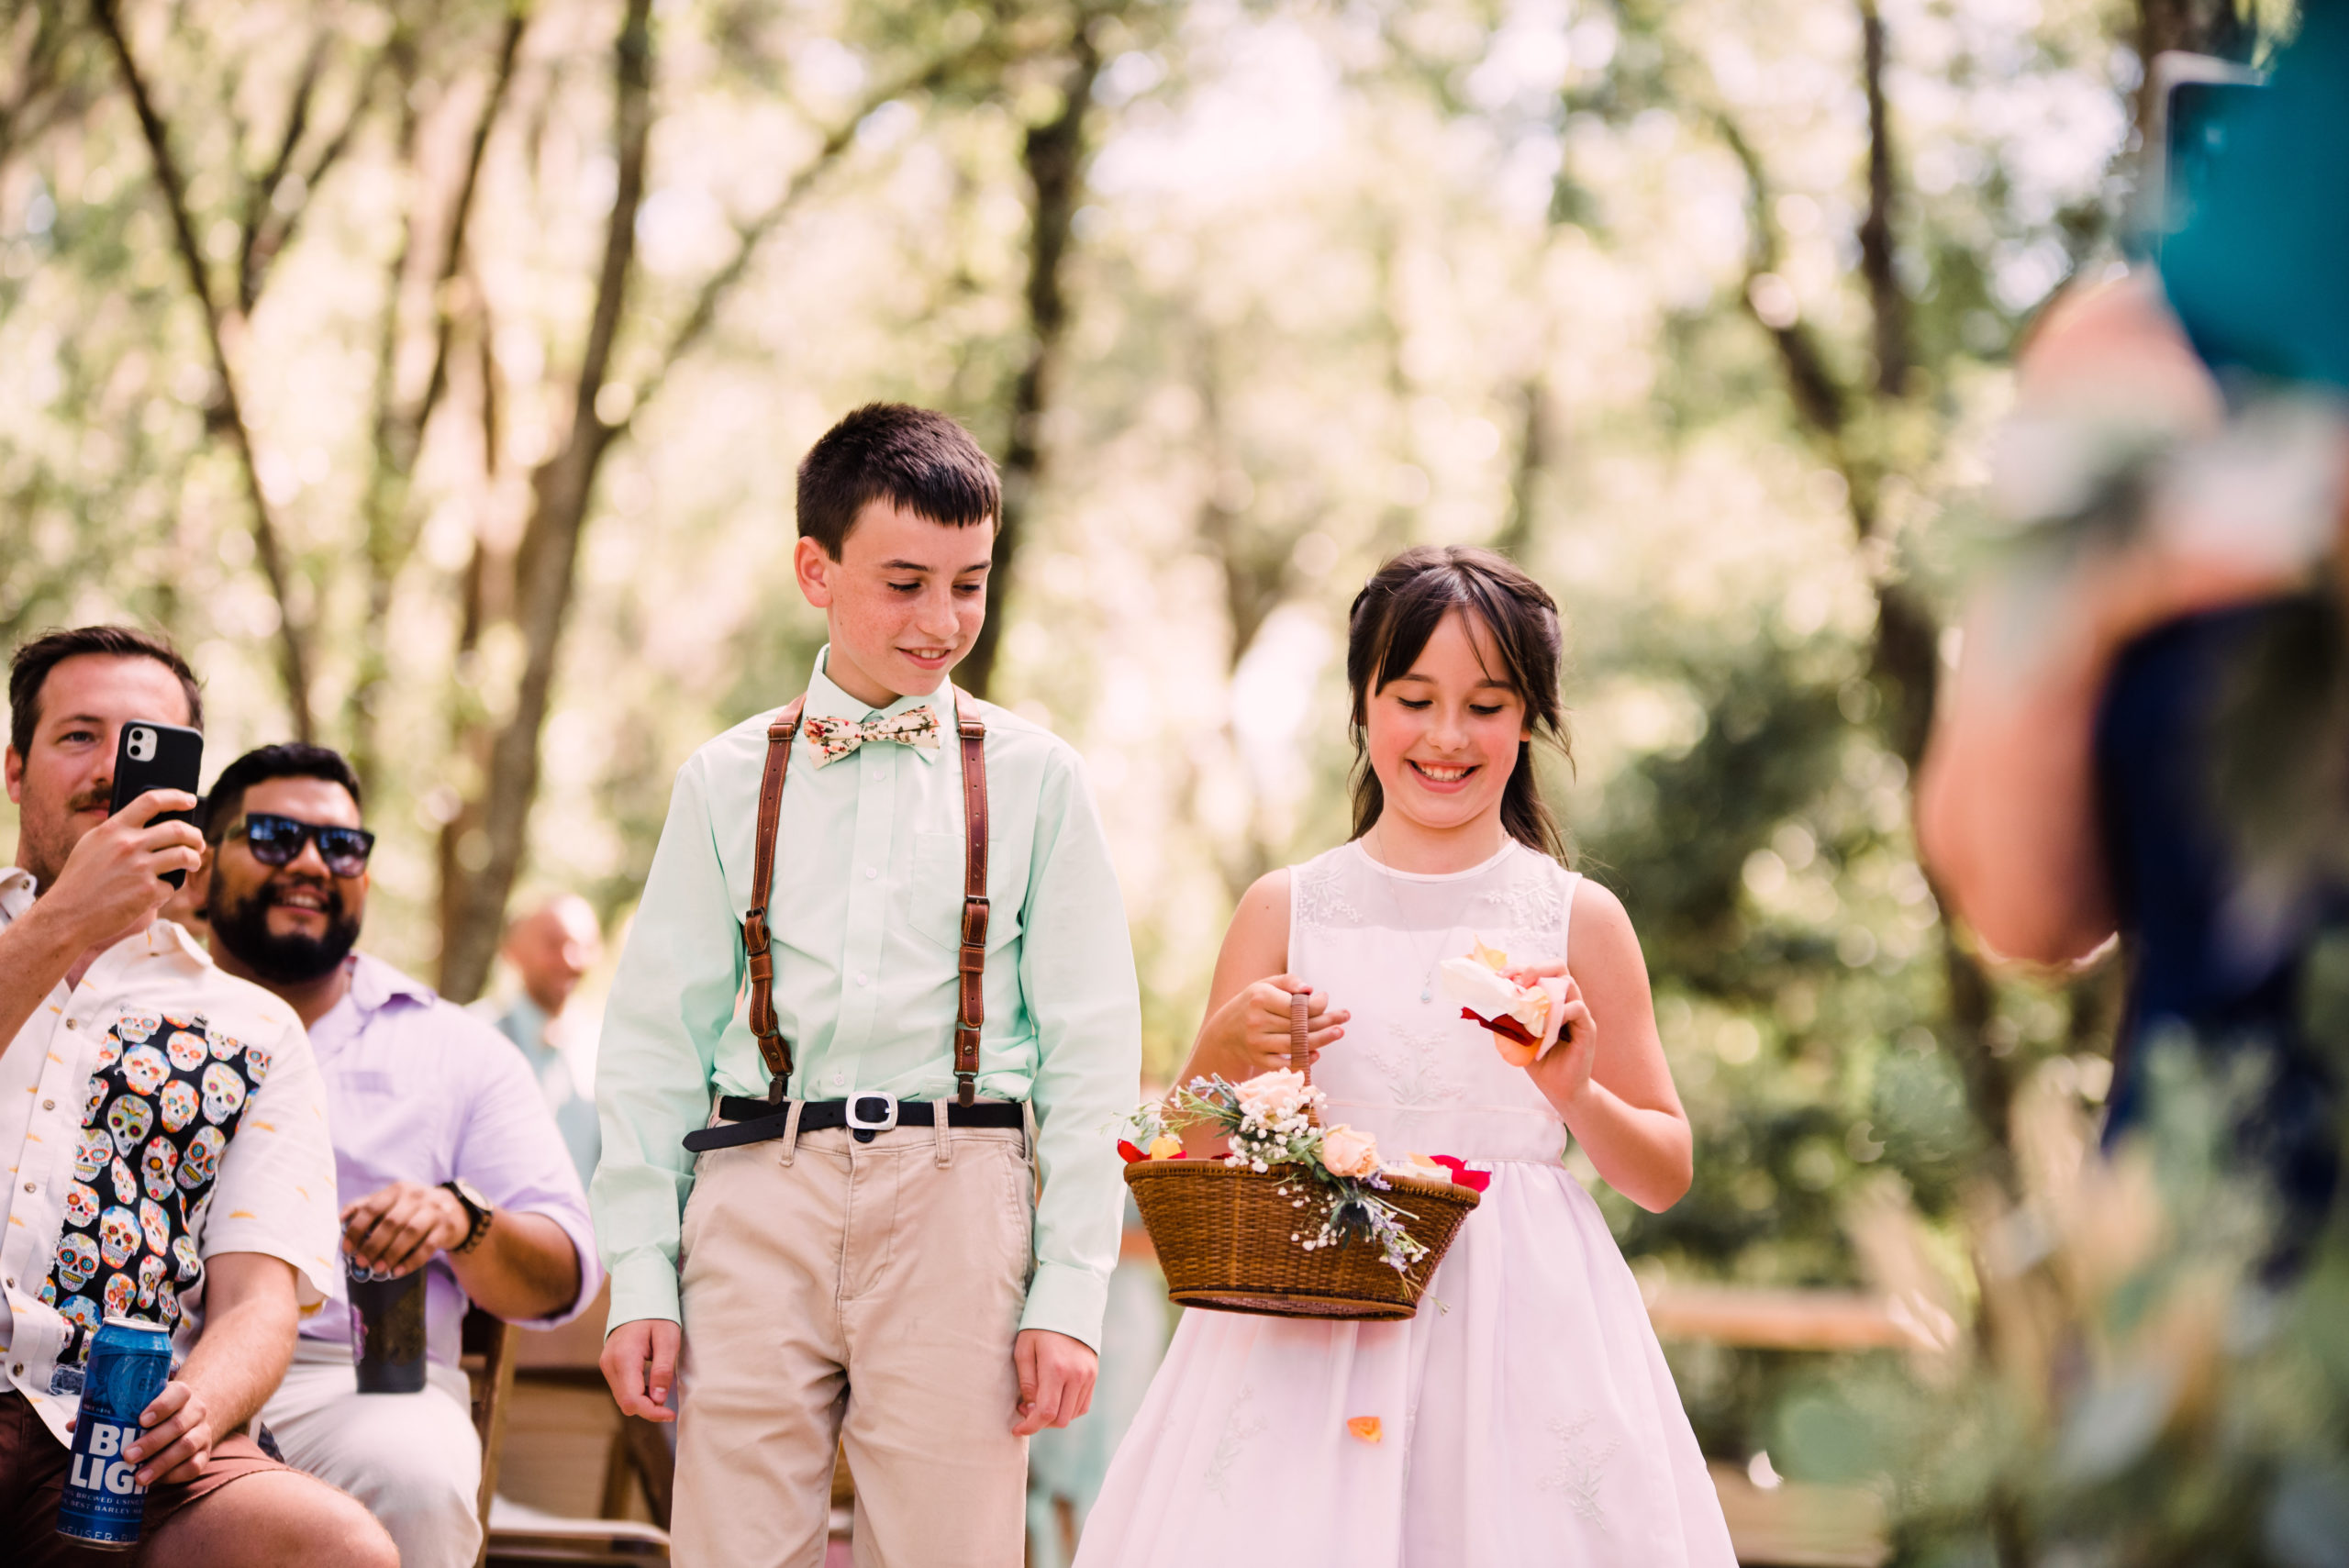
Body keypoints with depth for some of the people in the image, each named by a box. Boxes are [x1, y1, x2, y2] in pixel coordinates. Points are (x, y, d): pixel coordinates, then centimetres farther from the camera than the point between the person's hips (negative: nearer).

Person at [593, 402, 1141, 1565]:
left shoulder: (1032, 778, 8)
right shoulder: (729, 781, 11)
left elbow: (1089, 1047, 5)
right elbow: (653, 1042, 10)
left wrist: (1069, 1295, -2)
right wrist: (640, 1281, 2)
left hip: (958, 1203, -1)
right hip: (757, 1198, 1)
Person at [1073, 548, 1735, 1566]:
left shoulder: (1578, 921, 5)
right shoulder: (1287, 909, 7)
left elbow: (1666, 1175, 9)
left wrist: (1576, 1093, -9)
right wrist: (1222, 1055, -9)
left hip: (1520, 1326, 0)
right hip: (1308, 1329, 0)